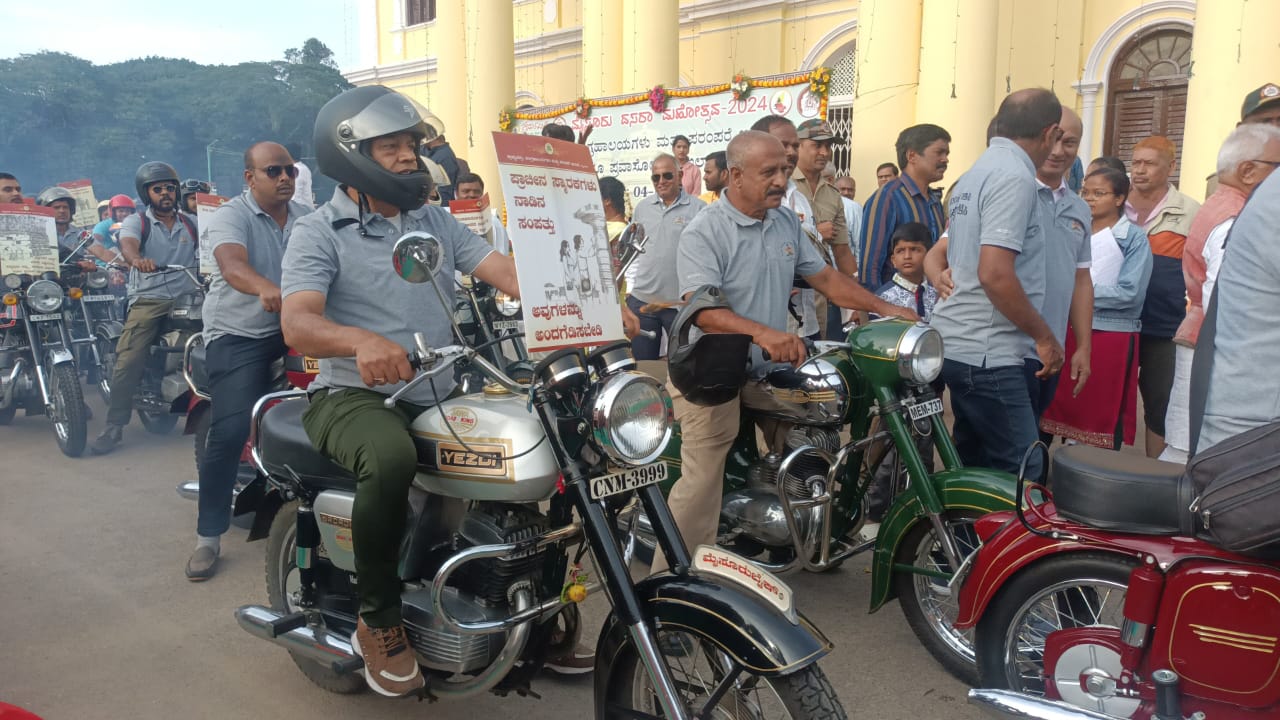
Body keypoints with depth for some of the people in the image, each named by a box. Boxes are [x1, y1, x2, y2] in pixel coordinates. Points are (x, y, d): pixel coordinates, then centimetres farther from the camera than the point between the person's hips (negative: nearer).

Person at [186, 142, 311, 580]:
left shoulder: (307, 218, 10)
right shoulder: (231, 216, -8)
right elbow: (232, 265, -29)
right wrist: (265, 288, -50)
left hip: (295, 329, 5)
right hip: (238, 335, -5)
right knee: (230, 431, -15)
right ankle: (208, 536, -1)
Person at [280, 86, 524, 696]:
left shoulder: (436, 222, 14)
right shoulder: (319, 232, -1)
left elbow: (508, 272, 0)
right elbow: (296, 325, -17)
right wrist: (361, 340, -40)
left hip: (442, 394, 6)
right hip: (355, 395, -5)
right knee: (391, 460, -37)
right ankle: (379, 621, -14)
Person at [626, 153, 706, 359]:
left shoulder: (698, 209, -5)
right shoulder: (642, 207, 9)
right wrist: (630, 288, 11)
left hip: (681, 303, -4)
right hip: (641, 300, 4)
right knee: (643, 363, 12)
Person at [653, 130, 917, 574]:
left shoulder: (787, 222, 10)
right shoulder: (704, 232, -14)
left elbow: (825, 277, 16)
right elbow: (702, 308, -26)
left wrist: (883, 308, 7)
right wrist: (762, 332, -41)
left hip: (769, 372, 8)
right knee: (701, 485, -12)